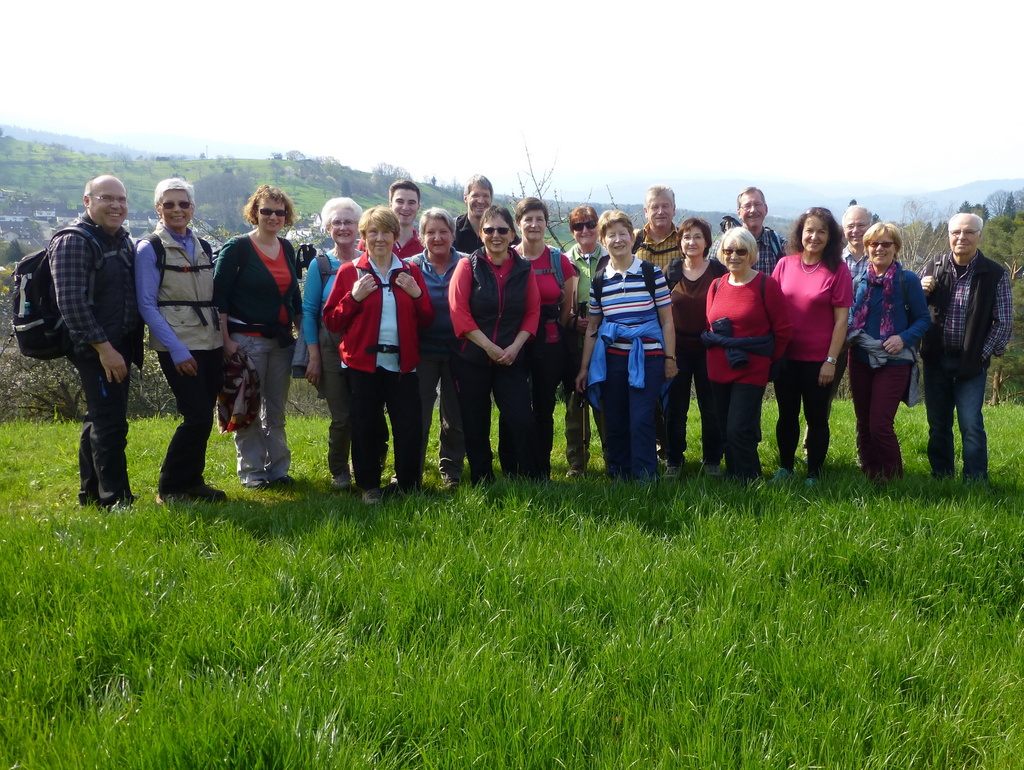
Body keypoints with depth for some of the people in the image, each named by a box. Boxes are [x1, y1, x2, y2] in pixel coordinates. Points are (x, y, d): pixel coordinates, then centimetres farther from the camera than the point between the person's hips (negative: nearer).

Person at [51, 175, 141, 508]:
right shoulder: (74, 242, -13)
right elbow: (71, 303, -20)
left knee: (99, 420, 16)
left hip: (118, 346, 9)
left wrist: (128, 345, 16)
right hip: (95, 349, -9)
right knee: (110, 423, -9)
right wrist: (103, 347, -21)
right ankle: (116, 499, -2)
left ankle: (91, 493, 26)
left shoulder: (123, 240, 13)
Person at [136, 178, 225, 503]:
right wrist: (177, 350, -15)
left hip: (211, 343, 6)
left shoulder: (203, 247, 13)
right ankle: (169, 488, 3)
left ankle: (192, 482, 21)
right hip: (177, 346, -6)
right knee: (198, 416, -12)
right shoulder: (149, 248, -4)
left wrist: (225, 336, 5)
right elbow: (147, 305, -9)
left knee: (203, 416, 6)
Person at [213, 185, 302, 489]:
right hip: (247, 340, -5)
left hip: (282, 341, 5)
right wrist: (226, 340, -15)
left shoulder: (287, 249, 11)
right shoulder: (237, 247, -7)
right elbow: (218, 296, -10)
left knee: (277, 410, 11)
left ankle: (279, 468, 20)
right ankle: (251, 471, 11)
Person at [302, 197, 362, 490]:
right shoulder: (320, 265, 3)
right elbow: (309, 311, 1)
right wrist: (313, 356, -4)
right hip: (332, 350, -1)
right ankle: (339, 472, 21)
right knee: (341, 416, 0)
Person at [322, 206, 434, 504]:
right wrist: (354, 297, -14)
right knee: (366, 426, 5)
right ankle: (369, 486, 19)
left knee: (410, 428, -1)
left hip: (403, 362, 1)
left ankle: (408, 485, 16)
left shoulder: (410, 272, 9)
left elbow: (426, 320, 10)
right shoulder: (349, 272, 3)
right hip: (363, 361, -1)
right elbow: (331, 321, 0)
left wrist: (417, 294, -7)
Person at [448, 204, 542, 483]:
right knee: (476, 427, 7)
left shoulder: (523, 269, 4)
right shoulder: (468, 266, -2)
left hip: (512, 359, 1)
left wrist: (515, 347, -10)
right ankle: (482, 485, 20)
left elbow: (533, 312, 4)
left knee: (524, 424, -7)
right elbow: (459, 311, -9)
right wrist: (489, 347, -14)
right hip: (471, 359, -1)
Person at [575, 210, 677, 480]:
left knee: (640, 422, -9)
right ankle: (618, 477, 17)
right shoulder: (599, 281, 9)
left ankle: (646, 479, -1)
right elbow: (592, 328, 13)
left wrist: (670, 359, -2)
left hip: (647, 358, -3)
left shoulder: (651, 273, 0)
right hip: (611, 359, 3)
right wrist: (584, 367, 11)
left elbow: (667, 320, 2)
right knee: (614, 424, 6)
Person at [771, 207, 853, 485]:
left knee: (816, 418, 7)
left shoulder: (837, 269, -7)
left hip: (817, 358, -3)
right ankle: (785, 467, 32)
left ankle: (813, 474, 21)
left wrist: (831, 360, -11)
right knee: (787, 415, 15)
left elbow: (841, 319, -8)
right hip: (785, 355, 3)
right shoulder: (785, 264, 1)